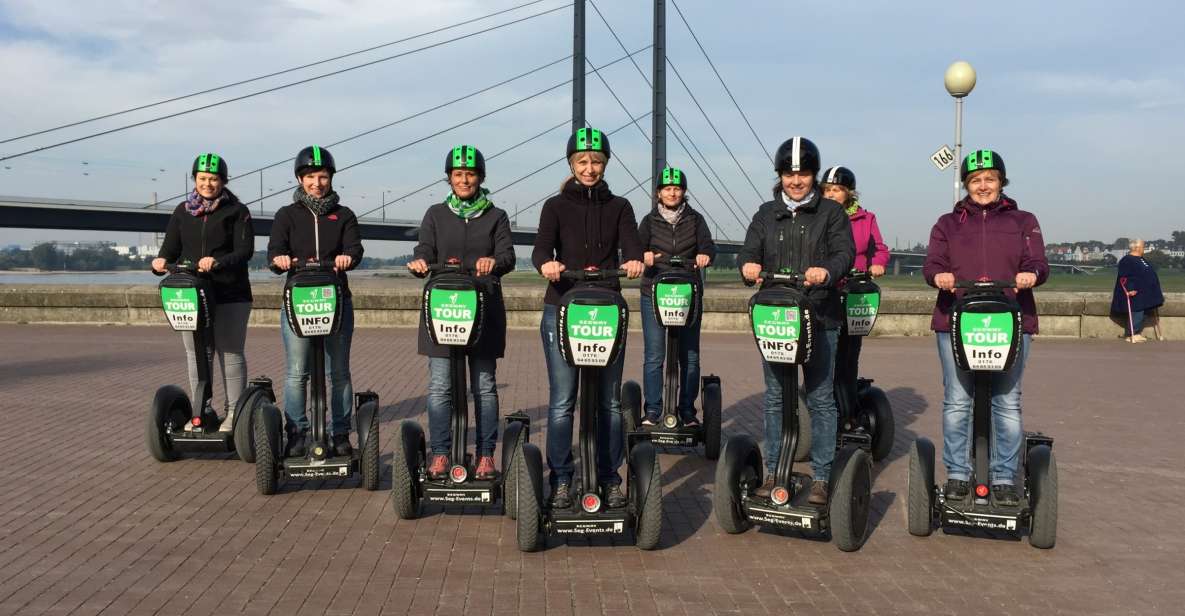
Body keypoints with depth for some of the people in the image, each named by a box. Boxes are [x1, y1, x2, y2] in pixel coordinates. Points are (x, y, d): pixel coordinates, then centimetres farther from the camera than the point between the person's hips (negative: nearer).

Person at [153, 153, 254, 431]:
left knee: (230, 353, 0)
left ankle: (234, 411, 6)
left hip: (230, 295, -4)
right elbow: (171, 247, 9)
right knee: (196, 354, 8)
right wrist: (161, 260, -14)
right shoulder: (182, 211, 12)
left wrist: (217, 262, -25)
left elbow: (245, 251, -9)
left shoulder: (237, 212, 1)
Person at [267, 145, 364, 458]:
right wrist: (280, 259, -27)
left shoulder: (343, 215, 12)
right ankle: (297, 435, 8)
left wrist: (346, 258, -29)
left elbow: (355, 247, -5)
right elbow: (274, 250, -3)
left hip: (337, 301, 1)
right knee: (296, 373, -1)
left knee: (338, 372, 4)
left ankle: (341, 435, 11)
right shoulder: (287, 215, 11)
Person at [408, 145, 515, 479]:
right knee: (439, 386, -1)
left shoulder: (496, 217, 11)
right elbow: (425, 250, 2)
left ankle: (486, 455, 9)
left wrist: (493, 262, -28)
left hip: (484, 308, -1)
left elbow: (508, 256, -4)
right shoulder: (436, 215, 14)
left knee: (484, 385, 2)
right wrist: (420, 262, -23)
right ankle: (440, 453, 8)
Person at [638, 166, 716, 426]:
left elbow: (707, 245, -3)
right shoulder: (650, 221, 11)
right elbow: (638, 244, -3)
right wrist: (645, 254, -27)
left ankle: (688, 410, 12)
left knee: (690, 355, 3)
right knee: (654, 356, -3)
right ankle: (652, 410, 4)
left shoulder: (695, 220, 11)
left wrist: (704, 255, -27)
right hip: (654, 294, -1)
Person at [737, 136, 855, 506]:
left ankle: (821, 478, 8)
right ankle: (773, 472, 18)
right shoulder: (766, 214, 14)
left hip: (820, 317, -2)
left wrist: (827, 272, -29)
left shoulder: (831, 213, 5)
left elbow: (845, 253, -7)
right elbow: (749, 251, 5)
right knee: (775, 397, 8)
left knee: (821, 398, 0)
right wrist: (749, 267, -20)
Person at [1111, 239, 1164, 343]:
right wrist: (1129, 289, -28)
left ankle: (1136, 333, 17)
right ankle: (1131, 334, -5)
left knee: (1142, 313, 11)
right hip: (1135, 293, -10)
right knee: (1136, 313, -10)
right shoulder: (1127, 261, -15)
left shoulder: (1140, 259, 16)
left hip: (1144, 294, 10)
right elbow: (1123, 277, -20)